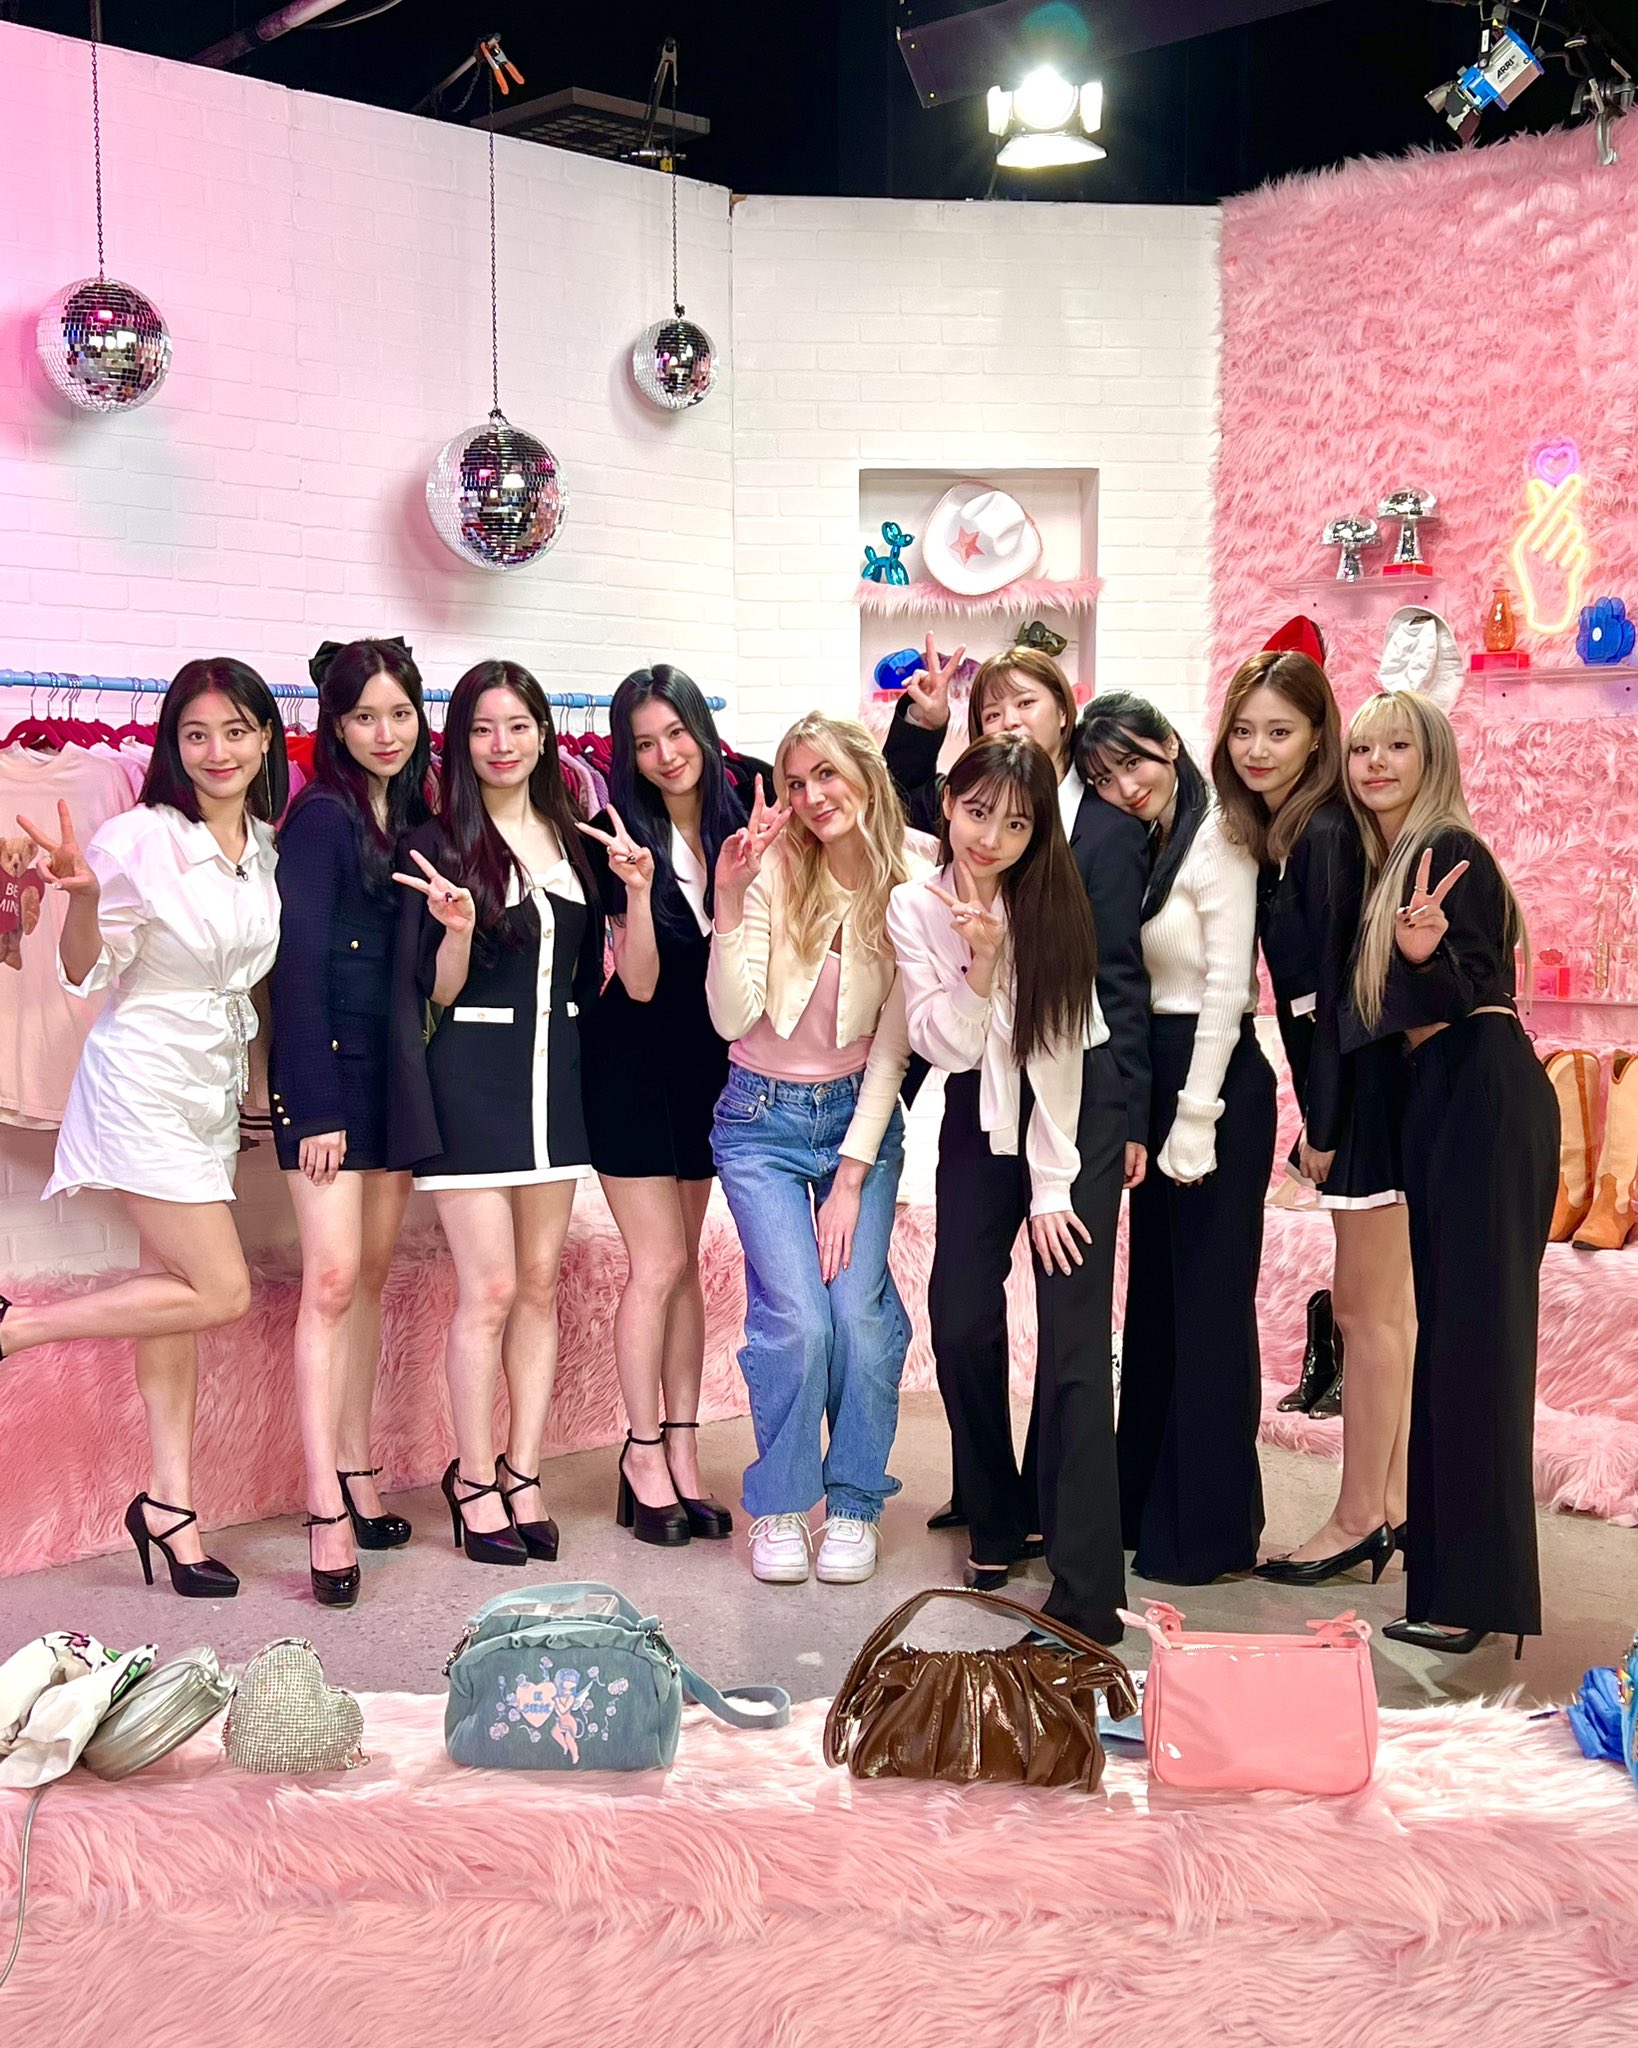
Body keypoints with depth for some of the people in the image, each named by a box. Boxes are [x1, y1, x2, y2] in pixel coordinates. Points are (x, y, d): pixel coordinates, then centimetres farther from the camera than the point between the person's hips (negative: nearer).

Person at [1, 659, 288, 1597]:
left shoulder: (270, 846, 5)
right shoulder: (141, 837, -15)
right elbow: (86, 972, -11)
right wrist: (84, 895, -28)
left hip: (217, 1088, 7)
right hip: (146, 1083, -7)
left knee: (174, 1286, 9)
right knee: (221, 1292, -10)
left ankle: (169, 1500, 14)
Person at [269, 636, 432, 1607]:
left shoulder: (418, 818, 13)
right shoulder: (321, 817, -7)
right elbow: (298, 966, -11)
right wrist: (316, 1105, -15)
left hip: (398, 1071, 7)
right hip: (330, 1067, -7)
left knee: (374, 1276, 10)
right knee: (332, 1278, -11)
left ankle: (360, 1477, 19)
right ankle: (328, 1510, -10)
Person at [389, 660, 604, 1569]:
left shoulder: (570, 838, 10)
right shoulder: (437, 845, -4)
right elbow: (435, 991, -6)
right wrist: (458, 930, -25)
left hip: (554, 1073, 5)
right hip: (472, 1078, -5)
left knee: (540, 1285, 8)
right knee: (489, 1290, -5)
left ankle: (522, 1471, 16)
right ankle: (474, 1480, 8)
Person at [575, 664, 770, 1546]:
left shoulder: (739, 818, -4)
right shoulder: (622, 837, -13)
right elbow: (641, 982, -17)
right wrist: (637, 886, -31)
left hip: (707, 1060, 4)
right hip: (634, 1064, -4)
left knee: (682, 1262, 10)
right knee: (657, 1264, -4)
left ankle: (680, 1452, 17)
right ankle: (644, 1455, 9)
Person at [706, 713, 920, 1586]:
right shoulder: (772, 870, -9)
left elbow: (893, 1045, -3)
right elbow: (733, 1019, -15)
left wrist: (852, 1178, -7)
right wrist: (728, 902, -26)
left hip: (861, 1116, 1)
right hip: (764, 1120, -1)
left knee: (862, 1315, -12)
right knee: (798, 1317, -15)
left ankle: (854, 1506, 11)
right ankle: (779, 1505, 8)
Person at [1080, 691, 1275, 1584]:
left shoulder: (1217, 844, -11)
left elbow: (1226, 990, -15)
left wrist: (1196, 1120, -16)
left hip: (1217, 1083, -9)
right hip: (1151, 1083, 9)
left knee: (1208, 1302, -2)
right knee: (1152, 1295, 15)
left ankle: (1207, 1526, 9)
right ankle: (1148, 1499, 27)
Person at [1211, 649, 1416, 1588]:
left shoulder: (1325, 832, -16)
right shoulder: (1280, 831, 11)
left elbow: (1337, 981, -18)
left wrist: (1324, 1124, -15)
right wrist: (1320, 1115, 9)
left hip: (1364, 1085, -9)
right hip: (1363, 1083, 9)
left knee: (1365, 1309, 0)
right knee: (1389, 1304, 14)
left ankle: (1360, 1518, 11)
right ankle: (1395, 1501, 24)